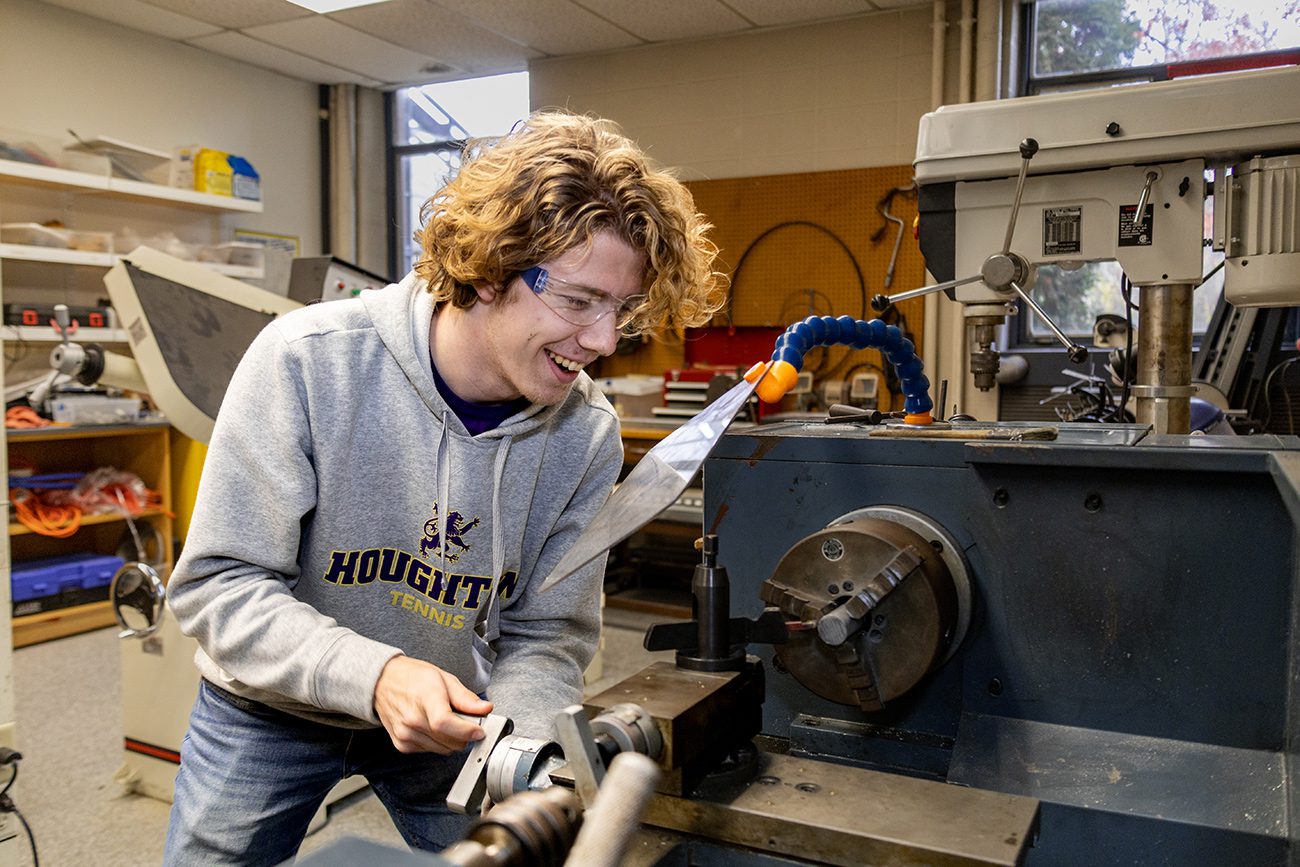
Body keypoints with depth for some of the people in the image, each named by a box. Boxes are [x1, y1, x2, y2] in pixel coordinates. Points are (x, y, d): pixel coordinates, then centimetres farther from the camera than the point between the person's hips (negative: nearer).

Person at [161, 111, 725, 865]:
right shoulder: (306, 363, -27)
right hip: (270, 711, -1)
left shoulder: (587, 434, -18)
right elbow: (218, 585, -23)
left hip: (448, 719, 2)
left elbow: (544, 637, -11)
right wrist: (374, 675, -39)